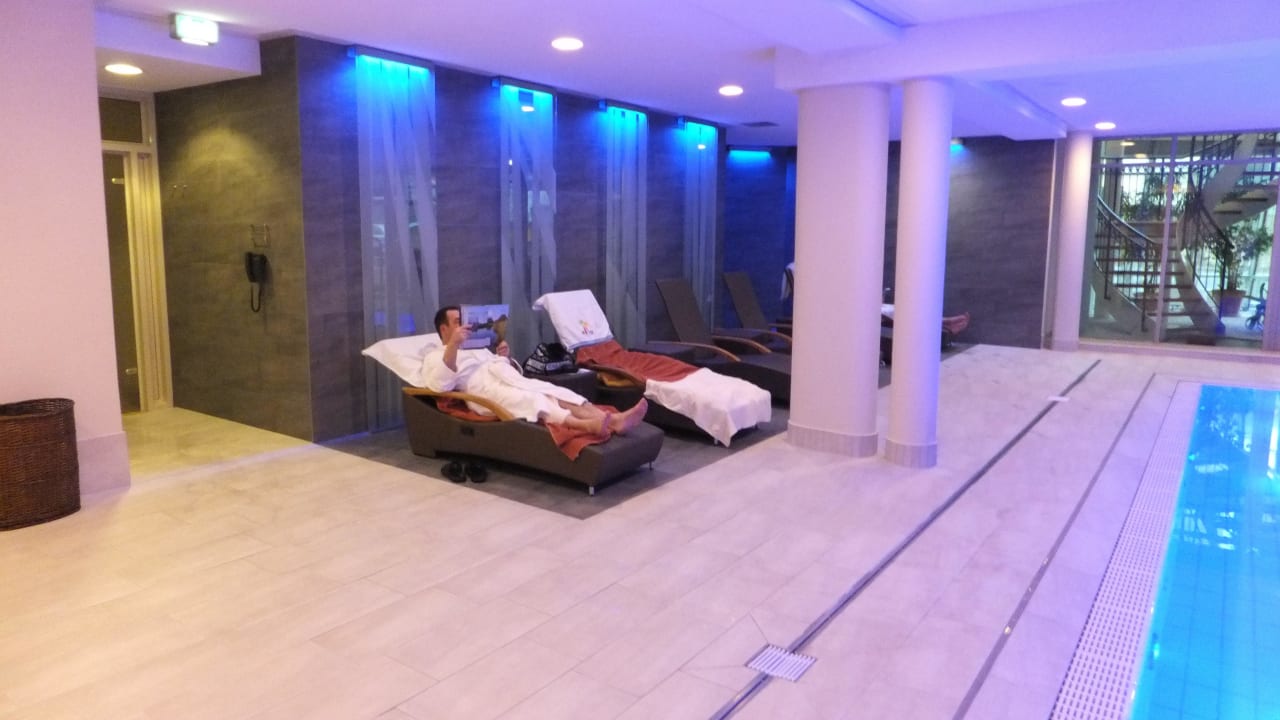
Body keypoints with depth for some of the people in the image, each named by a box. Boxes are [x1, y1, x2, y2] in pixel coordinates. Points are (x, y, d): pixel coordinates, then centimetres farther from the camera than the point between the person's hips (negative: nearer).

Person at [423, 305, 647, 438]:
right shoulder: (434, 356, 18)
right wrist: (453, 345, -13)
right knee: (528, 399, -36)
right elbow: (439, 385, -7)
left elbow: (513, 372, 29)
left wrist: (506, 358, 7)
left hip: (513, 381, 6)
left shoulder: (479, 348, 36)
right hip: (484, 390, -6)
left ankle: (612, 420, -48)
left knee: (551, 391, -26)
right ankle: (586, 425, -63)